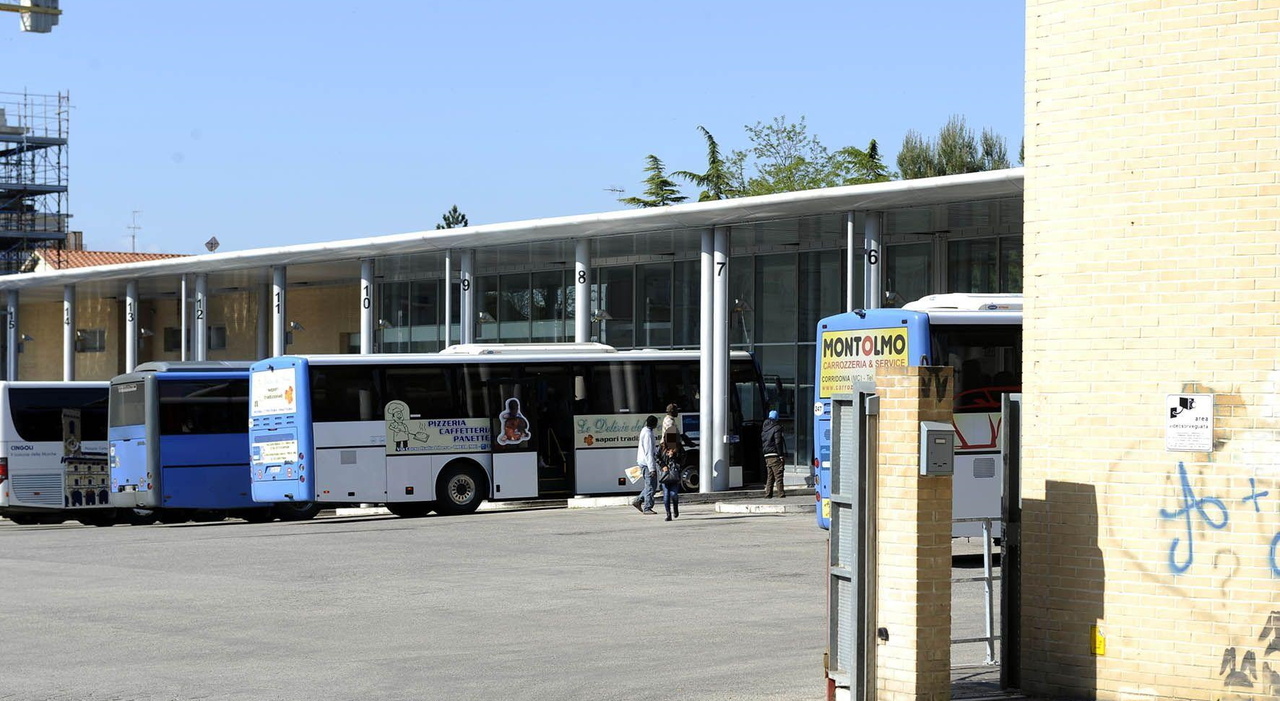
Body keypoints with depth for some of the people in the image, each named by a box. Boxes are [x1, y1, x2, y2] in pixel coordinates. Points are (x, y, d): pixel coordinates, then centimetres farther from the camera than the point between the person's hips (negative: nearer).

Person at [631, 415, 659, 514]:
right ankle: (647, 508, -1)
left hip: (642, 462, 10)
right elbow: (649, 452, -23)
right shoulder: (648, 434, -19)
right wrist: (652, 468, -24)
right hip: (647, 462, -10)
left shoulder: (644, 431, 14)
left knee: (651, 485, 16)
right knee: (650, 486, -4)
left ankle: (638, 500, 16)